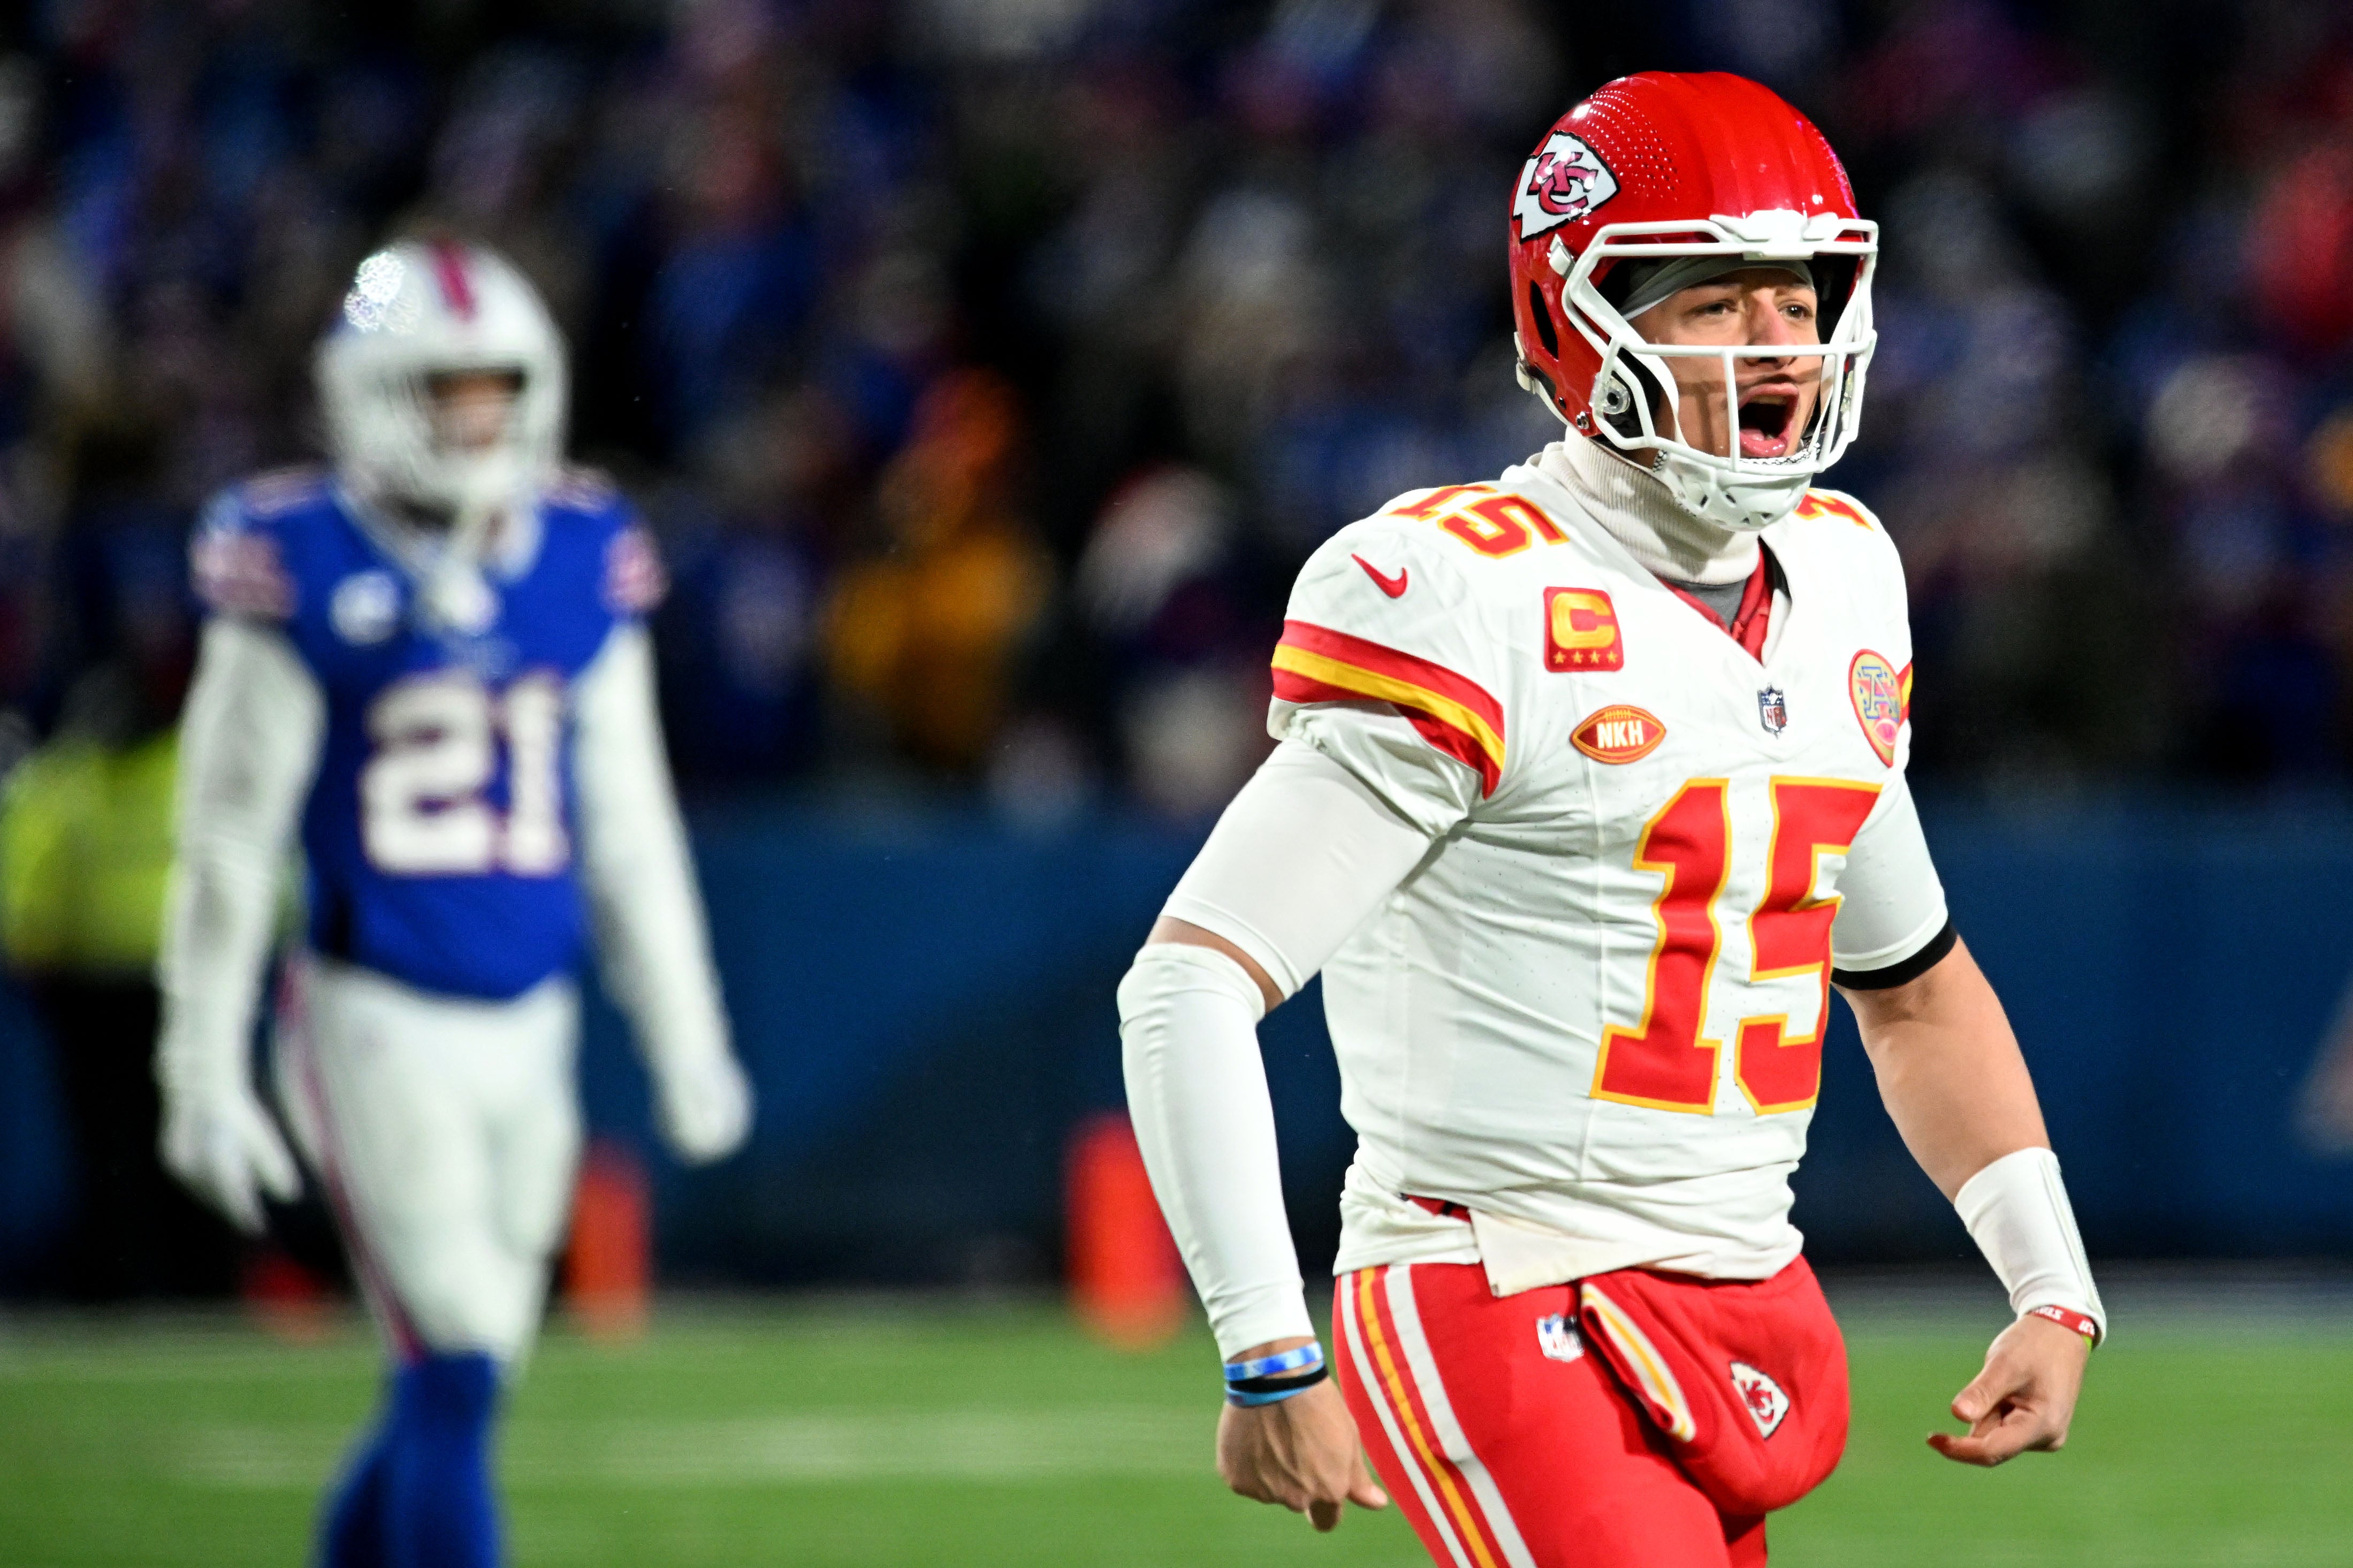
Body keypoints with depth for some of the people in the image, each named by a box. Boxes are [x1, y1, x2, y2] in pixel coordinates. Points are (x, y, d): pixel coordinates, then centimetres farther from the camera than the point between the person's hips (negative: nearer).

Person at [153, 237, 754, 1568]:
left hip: (529, 1023, 5)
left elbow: (629, 827, 14)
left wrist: (687, 1044, 13)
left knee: (453, 1395, 10)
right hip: (375, 1019, -5)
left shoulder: (584, 565, 6)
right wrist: (204, 1078, -5)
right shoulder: (302, 568, -8)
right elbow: (231, 841, -4)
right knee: (458, 1380, -12)